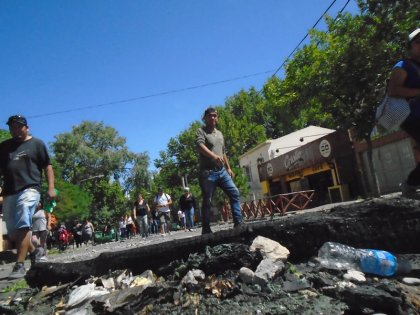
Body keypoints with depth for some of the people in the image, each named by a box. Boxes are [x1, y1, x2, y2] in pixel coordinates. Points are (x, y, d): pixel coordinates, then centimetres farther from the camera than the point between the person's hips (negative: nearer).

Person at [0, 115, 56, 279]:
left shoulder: (36, 143, 7)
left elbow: (47, 167, 3)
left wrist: (51, 187, -7)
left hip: (29, 190, -6)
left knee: (23, 227, -16)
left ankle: (19, 265, -12)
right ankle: (34, 251, 30)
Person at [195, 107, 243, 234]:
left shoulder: (220, 133, 21)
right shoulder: (201, 131, -2)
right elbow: (200, 146, -22)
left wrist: (228, 168, 20)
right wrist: (214, 156, -38)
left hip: (221, 171, 7)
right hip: (208, 172, -6)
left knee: (234, 193, -3)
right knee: (207, 201, -3)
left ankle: (238, 222, 0)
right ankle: (206, 229, 6)